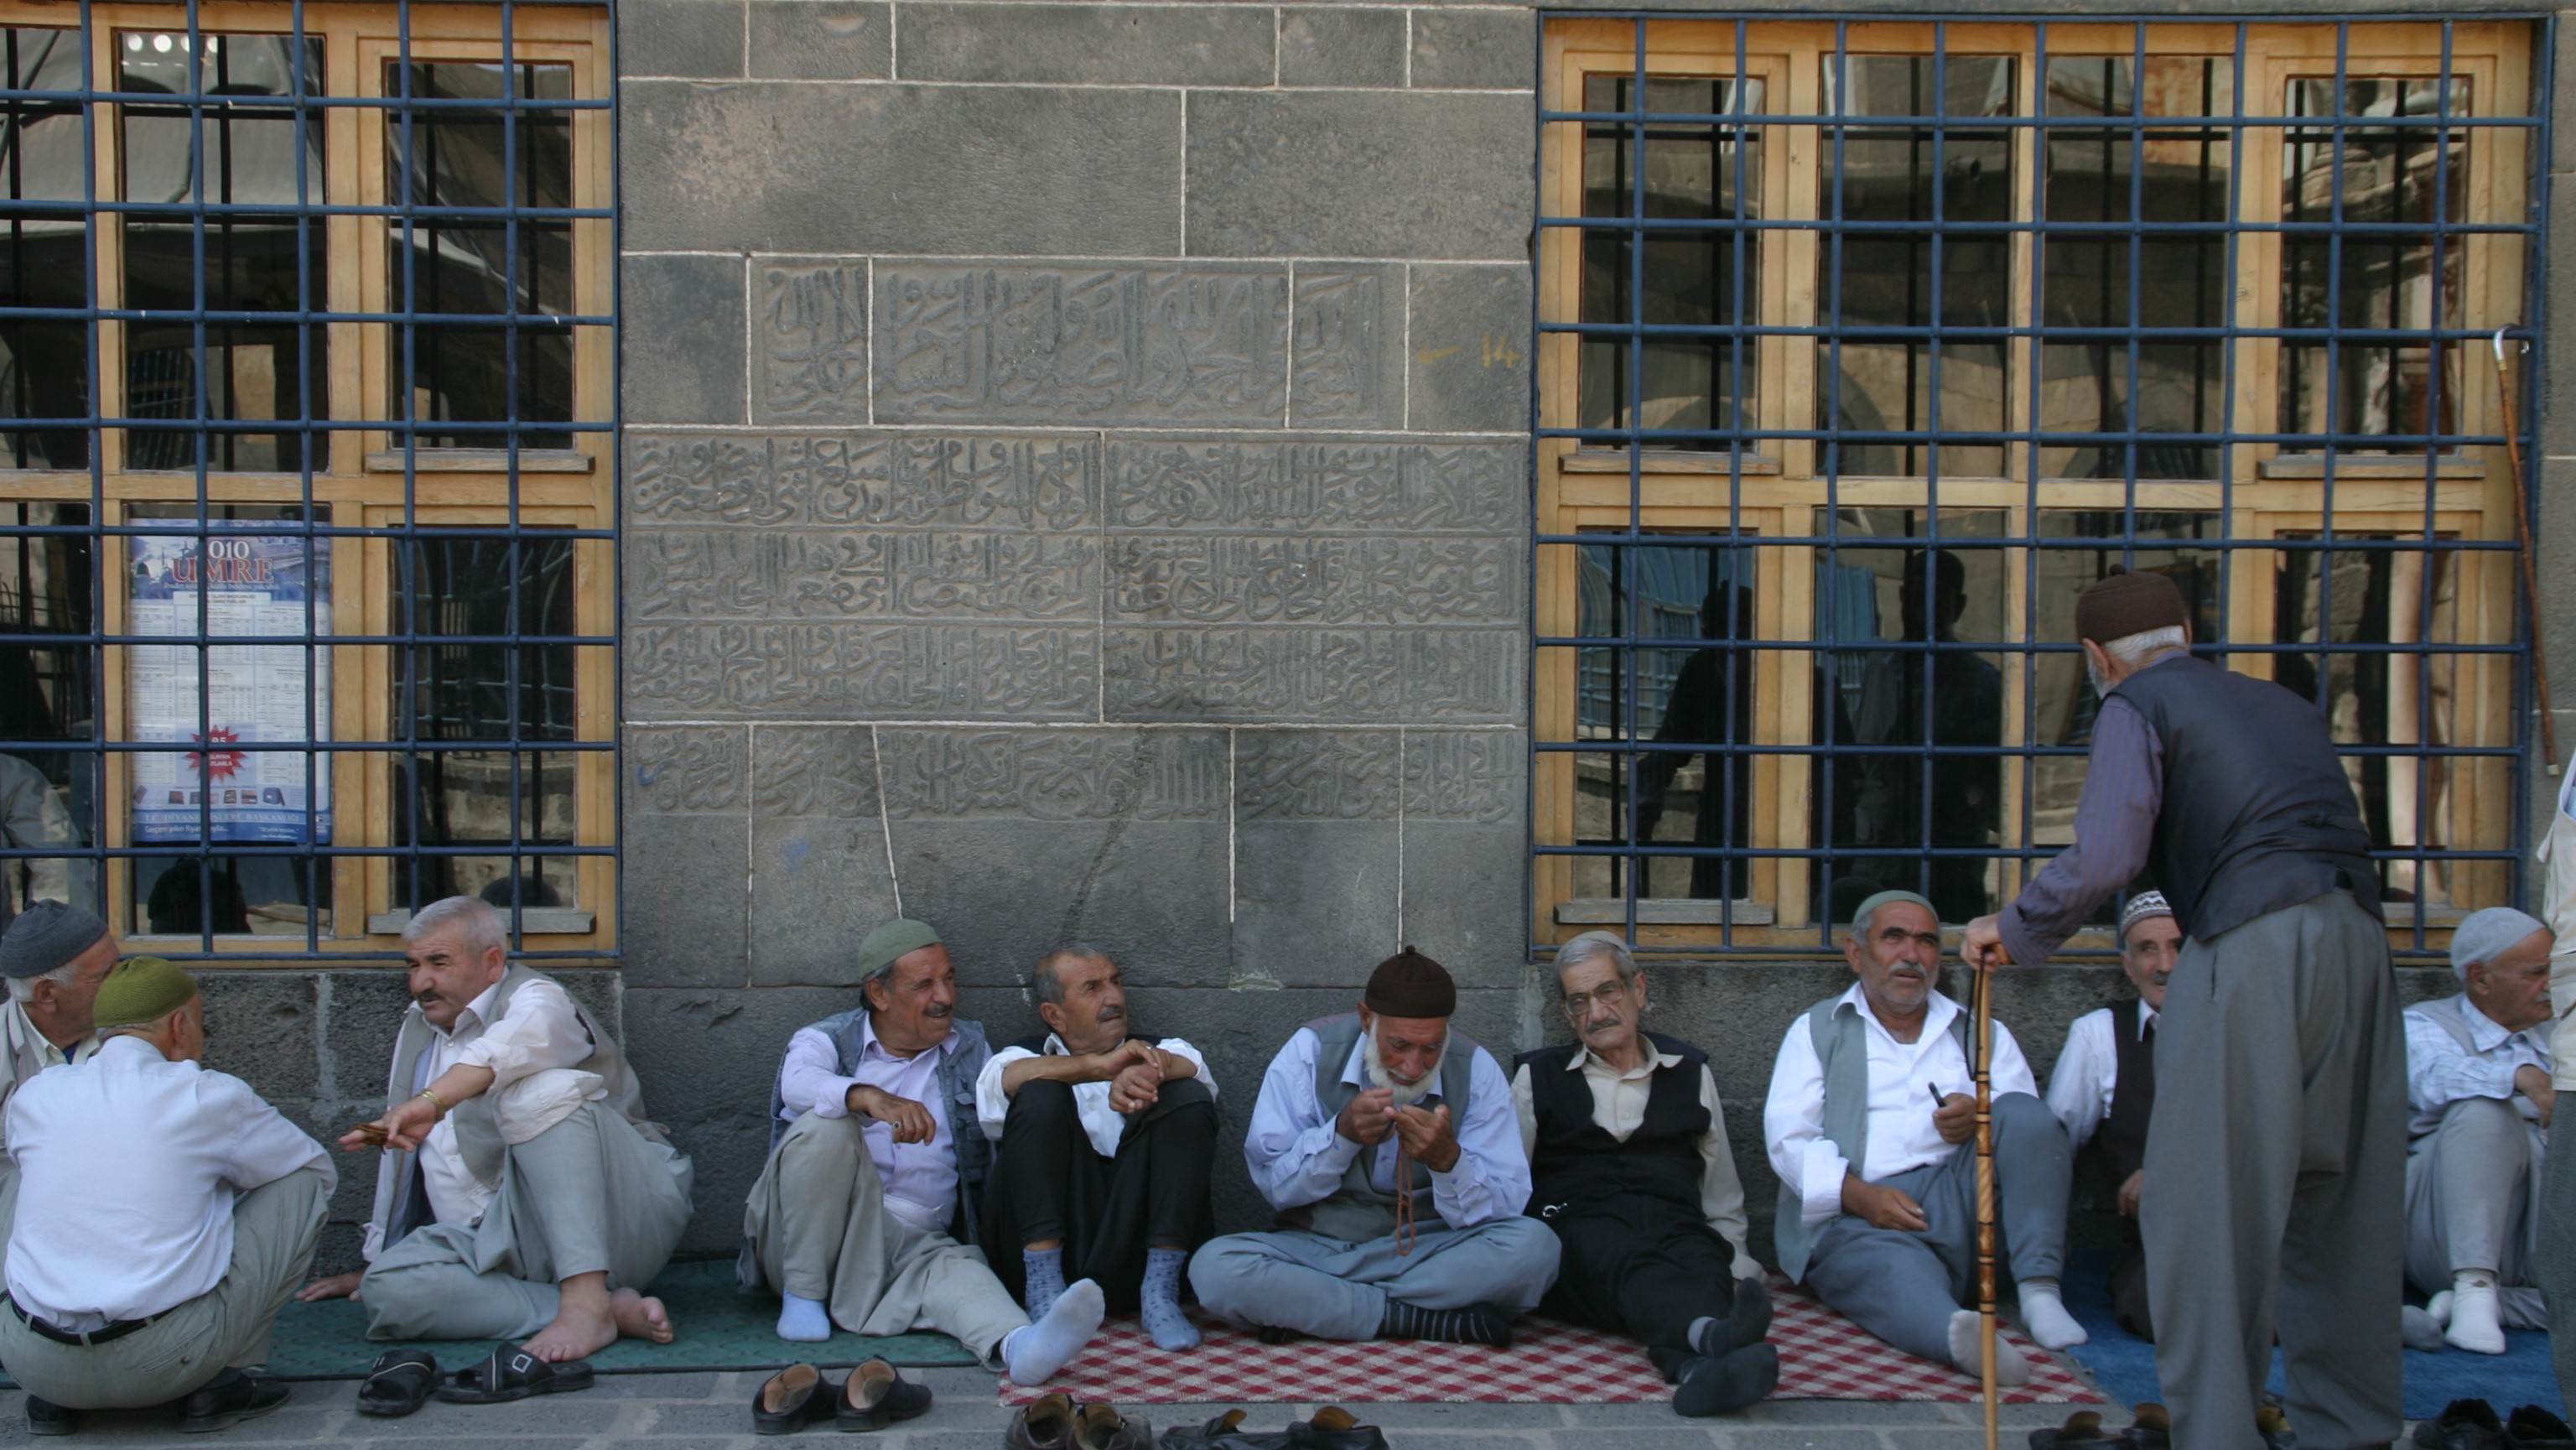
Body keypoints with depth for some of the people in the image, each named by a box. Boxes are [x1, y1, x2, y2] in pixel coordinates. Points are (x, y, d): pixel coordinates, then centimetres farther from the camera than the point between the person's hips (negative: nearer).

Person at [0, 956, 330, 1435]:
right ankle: (221, 1382, 7)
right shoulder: (210, 1096, -3)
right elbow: (319, 1168, 14)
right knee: (303, 1185, 9)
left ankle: (51, 1400, 19)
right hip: (163, 1364, -4)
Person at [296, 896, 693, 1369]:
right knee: (388, 1290, -23)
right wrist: (376, 1260, 32)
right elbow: (401, 1154, 31)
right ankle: (616, 1308, -30)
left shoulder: (536, 1001, -3)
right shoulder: (418, 1029, 23)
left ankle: (587, 1301, -42)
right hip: (497, 1238, 7)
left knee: (539, 1090, -32)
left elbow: (511, 1046, -31)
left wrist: (433, 1100, -47)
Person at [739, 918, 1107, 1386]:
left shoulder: (970, 1049, 18)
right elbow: (798, 1083, -19)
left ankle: (1018, 1346, -63)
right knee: (825, 1125, -27)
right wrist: (870, 1097, -38)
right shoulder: (826, 1041, 6)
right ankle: (803, 1294, -18)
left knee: (954, 1269, -32)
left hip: (914, 1246, 2)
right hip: (807, 1240, -1)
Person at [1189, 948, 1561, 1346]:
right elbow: (1272, 1183, -7)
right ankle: (1431, 1320, -21)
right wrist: (1342, 1134, -25)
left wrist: (1448, 1159, -30)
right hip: (1314, 1249, 0)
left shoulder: (1477, 1070, -8)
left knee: (1534, 1246, -28)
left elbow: (1502, 1211, -10)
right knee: (1214, 1268, -30)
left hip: (1429, 1253, 1)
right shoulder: (1311, 1051, -10)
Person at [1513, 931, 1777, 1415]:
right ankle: (1711, 1337, -67)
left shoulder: (1690, 1073, 23)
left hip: (1674, 1225, 2)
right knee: (1631, 1262, -39)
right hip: (1575, 1226, -1)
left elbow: (1723, 1200, 23)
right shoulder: (1538, 1077, 21)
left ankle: (1701, 1366, -66)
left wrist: (1735, 1266, 6)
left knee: (1704, 1263, -37)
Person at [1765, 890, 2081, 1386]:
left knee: (2021, 1111, -21)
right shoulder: (1815, 1030, 18)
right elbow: (1788, 1137, 3)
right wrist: (1857, 1193, -15)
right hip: (1862, 1216, -3)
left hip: (1965, 1204, 3)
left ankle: (2038, 1290, -30)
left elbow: (2033, 1125, 11)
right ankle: (1959, 1331, -67)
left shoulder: (1982, 1033, 25)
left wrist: (1985, 1117, -13)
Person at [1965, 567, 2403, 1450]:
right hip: (2359, 941, 7)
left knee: (2208, 1209, -2)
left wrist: (2013, 931, 4)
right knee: (2336, 1203, 15)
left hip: (2254, 948, -7)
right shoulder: (2282, 705, 26)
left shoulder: (2137, 706, 4)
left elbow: (2104, 857, -9)